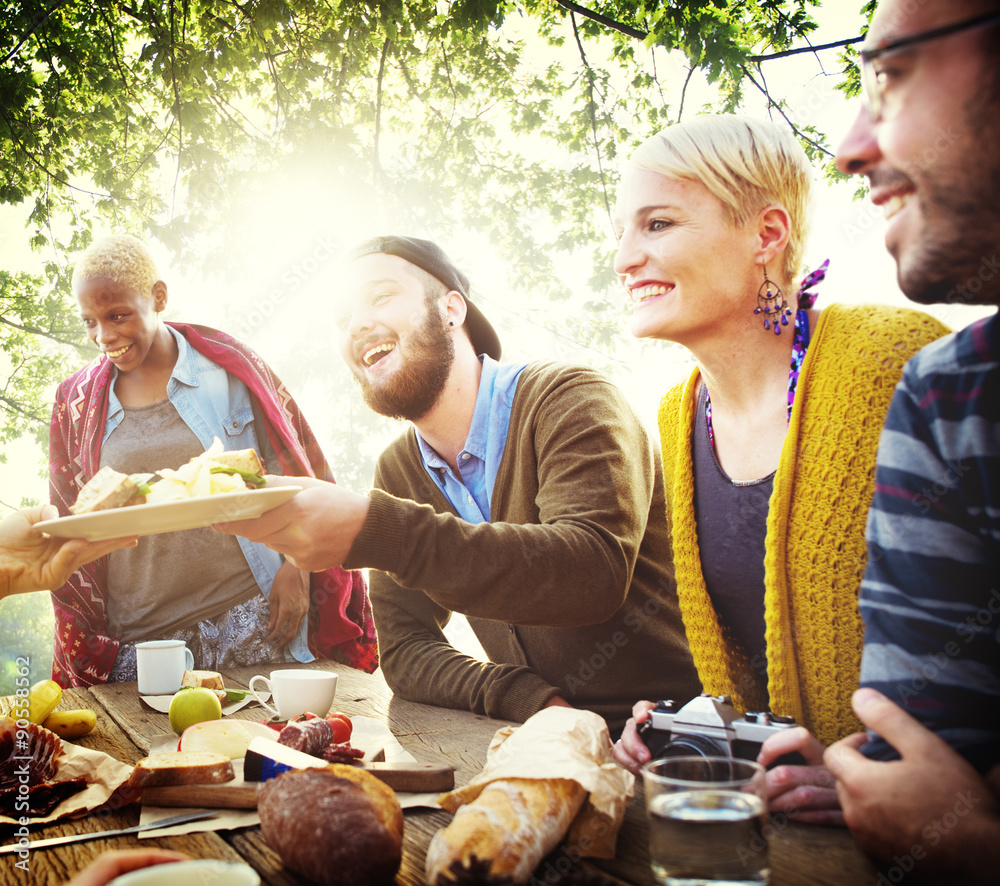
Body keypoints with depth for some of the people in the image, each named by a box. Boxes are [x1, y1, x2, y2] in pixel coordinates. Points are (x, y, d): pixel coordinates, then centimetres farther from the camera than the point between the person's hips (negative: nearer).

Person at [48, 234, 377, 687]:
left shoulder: (229, 366, 1)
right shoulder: (75, 403, 8)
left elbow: (297, 469, 4)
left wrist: (296, 568, -6)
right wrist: (83, 646, 10)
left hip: (247, 616, -2)